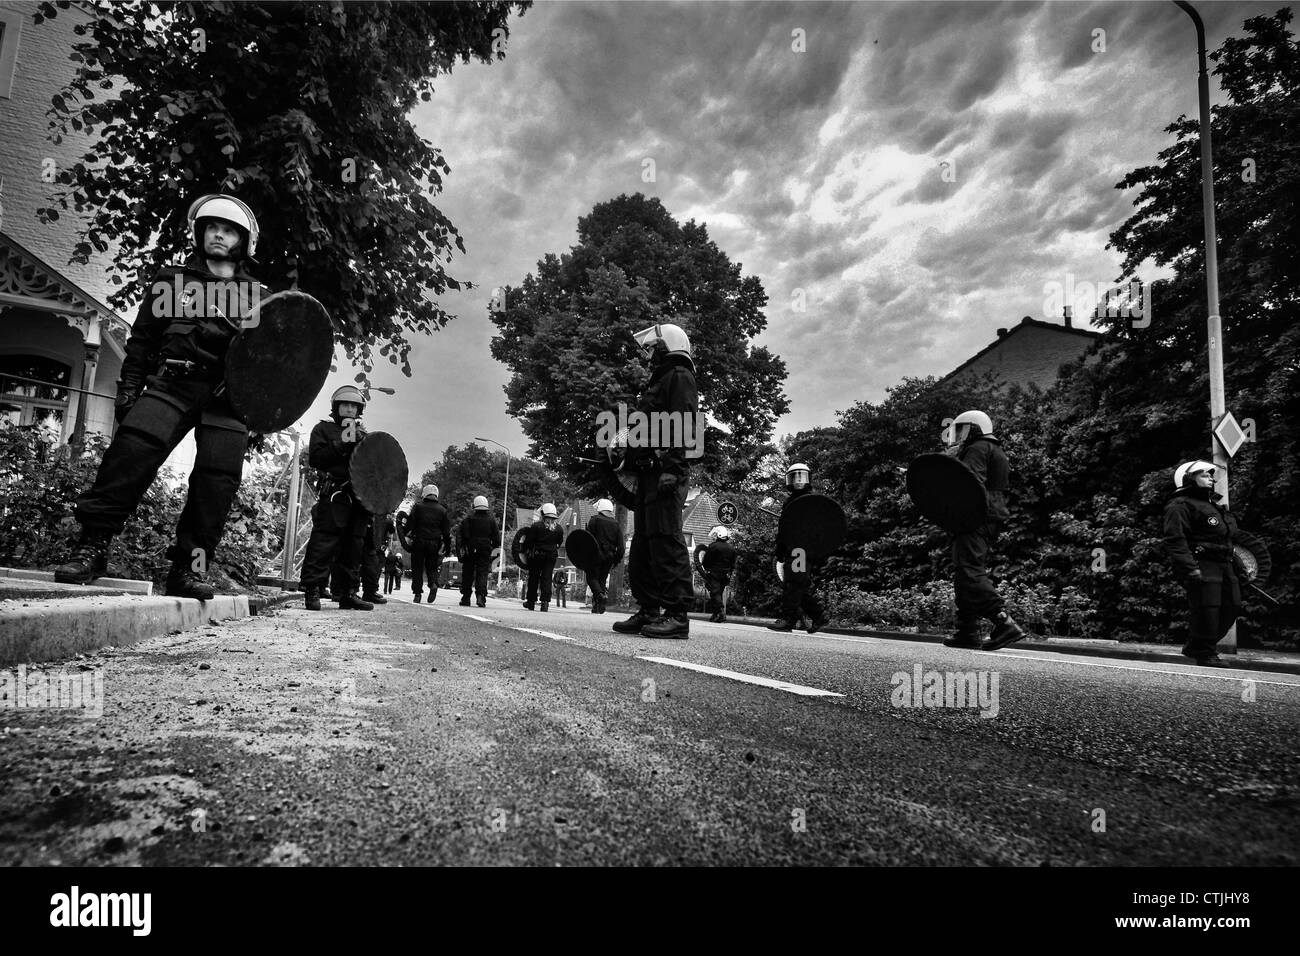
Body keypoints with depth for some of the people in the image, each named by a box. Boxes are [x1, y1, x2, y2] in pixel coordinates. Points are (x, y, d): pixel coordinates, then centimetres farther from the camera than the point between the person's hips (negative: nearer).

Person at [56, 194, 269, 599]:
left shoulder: (260, 296, 18)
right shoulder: (173, 280, 18)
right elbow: (142, 339, 15)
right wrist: (128, 388, 5)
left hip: (228, 399, 1)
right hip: (172, 383, 0)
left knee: (218, 480, -9)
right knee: (131, 449, -20)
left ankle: (189, 568, 0)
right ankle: (93, 545, -11)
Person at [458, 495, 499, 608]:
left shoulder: (469, 518, -2)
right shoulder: (491, 520, 4)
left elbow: (462, 535, -7)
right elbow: (497, 538, 4)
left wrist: (462, 547, 2)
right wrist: (492, 547, 15)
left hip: (470, 551, -1)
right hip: (485, 551, 1)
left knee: (467, 574, 9)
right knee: (482, 574, 0)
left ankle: (465, 598, 12)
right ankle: (481, 595, -17)